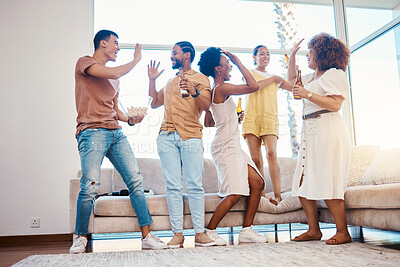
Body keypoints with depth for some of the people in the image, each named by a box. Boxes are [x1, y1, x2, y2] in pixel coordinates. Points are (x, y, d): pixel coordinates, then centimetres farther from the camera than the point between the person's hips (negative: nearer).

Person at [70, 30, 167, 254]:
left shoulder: (114, 76, 26)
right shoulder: (84, 62, 4)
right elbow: (112, 74, -14)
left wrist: (130, 119, 9)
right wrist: (136, 60, 1)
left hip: (116, 133, 7)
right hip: (92, 132, -7)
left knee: (136, 181, -3)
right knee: (90, 186, -15)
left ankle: (147, 235, 2)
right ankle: (80, 237, 7)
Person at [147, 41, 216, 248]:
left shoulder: (200, 78, 12)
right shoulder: (170, 81, 28)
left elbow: (206, 105, -3)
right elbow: (154, 103, 29)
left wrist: (194, 92, -22)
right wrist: (152, 80, 24)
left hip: (191, 137, -4)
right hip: (167, 136, 4)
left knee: (195, 186, -7)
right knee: (173, 186, -2)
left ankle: (199, 233, -2)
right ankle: (177, 233, 1)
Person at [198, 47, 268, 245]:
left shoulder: (215, 91, 17)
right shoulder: (222, 88, -12)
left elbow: (208, 122, 22)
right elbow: (253, 86, -18)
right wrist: (239, 63, -8)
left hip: (233, 146, 10)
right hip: (226, 146, -10)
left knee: (257, 182, 5)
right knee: (235, 193, -10)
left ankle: (246, 231, 10)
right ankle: (209, 232, 3)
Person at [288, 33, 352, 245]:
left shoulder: (333, 74, -4)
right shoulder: (313, 78, 23)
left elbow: (335, 104, -16)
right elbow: (292, 80, 40)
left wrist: (307, 94, -15)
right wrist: (292, 55, 31)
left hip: (327, 132, -9)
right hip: (310, 132, 9)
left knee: (326, 184, -10)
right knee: (303, 182, 5)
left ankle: (343, 232, 1)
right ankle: (314, 230, 12)